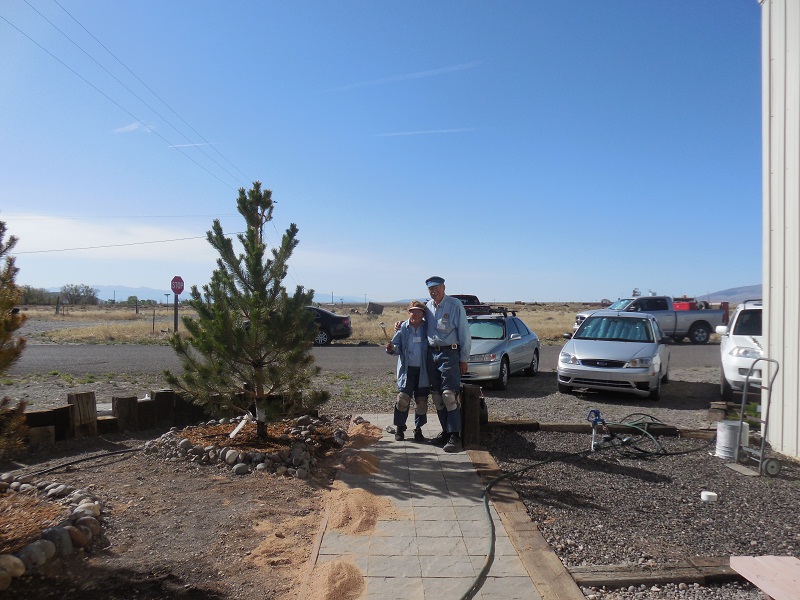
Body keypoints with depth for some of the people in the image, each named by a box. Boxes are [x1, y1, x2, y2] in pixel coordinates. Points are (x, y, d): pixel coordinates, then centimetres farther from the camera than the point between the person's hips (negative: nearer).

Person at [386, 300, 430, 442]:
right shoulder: (402, 328, 1)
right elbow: (397, 346, 5)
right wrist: (391, 349, -17)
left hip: (423, 370, 1)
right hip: (407, 369, -1)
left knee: (422, 401, 5)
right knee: (403, 398, -7)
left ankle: (418, 428, 21)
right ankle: (399, 427, 12)